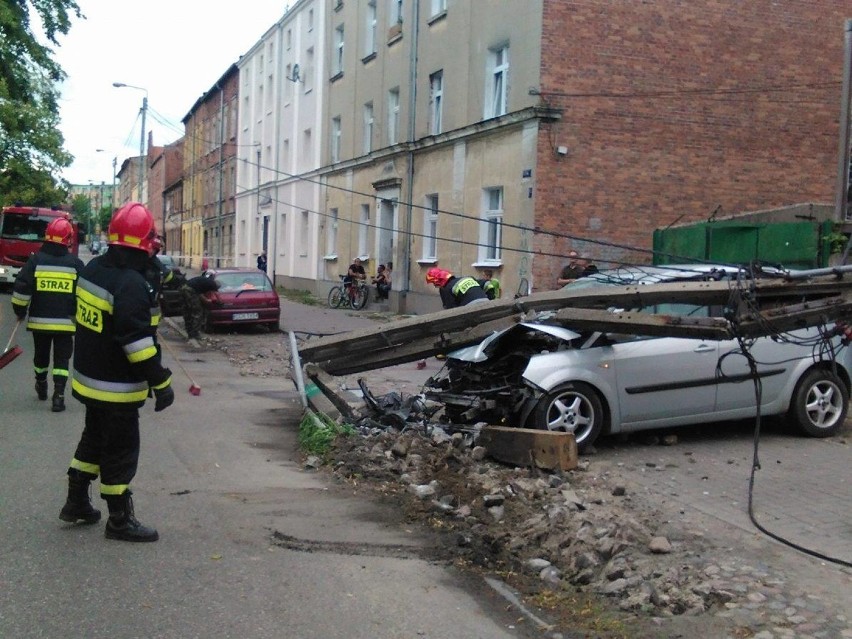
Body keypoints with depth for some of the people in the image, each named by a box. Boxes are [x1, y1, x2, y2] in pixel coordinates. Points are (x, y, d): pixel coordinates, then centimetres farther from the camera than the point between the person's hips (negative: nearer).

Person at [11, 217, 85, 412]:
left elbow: (21, 288, -7)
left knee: (41, 354, 20)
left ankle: (41, 387, 38)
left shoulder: (36, 260, -4)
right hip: (66, 322, -1)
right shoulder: (76, 263, -3)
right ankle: (58, 395, -7)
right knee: (62, 358, 3)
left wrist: (20, 311, 7)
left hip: (39, 320, 1)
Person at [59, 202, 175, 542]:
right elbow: (138, 342, -26)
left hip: (89, 378, 9)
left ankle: (76, 503, 34)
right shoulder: (131, 285, -25)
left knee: (94, 439, 23)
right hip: (116, 388, -9)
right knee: (120, 451, 3)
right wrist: (161, 382, -22)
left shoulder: (92, 268, 3)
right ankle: (120, 520, 13)